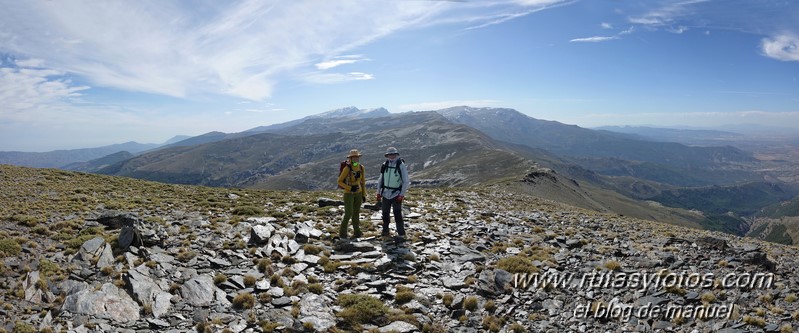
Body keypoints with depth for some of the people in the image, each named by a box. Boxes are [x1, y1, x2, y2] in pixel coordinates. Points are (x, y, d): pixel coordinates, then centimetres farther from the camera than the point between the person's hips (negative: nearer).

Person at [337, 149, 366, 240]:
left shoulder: (361, 167, -3)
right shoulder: (347, 168, -21)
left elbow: (363, 181, 7)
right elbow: (339, 181, -15)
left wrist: (364, 194, 8)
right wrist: (350, 188, -25)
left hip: (358, 193, 5)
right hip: (348, 193, -5)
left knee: (356, 213, 14)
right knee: (348, 214, -10)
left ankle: (356, 231, 30)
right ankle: (342, 233, 5)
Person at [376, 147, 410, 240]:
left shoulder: (401, 165, -10)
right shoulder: (385, 165, 2)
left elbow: (406, 181, -9)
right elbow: (380, 179, 11)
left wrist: (402, 195, -14)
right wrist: (378, 192, 7)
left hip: (396, 194, -4)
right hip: (386, 193, 5)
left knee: (397, 214, -9)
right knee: (385, 213, 12)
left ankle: (401, 234, -1)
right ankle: (385, 231, 28)